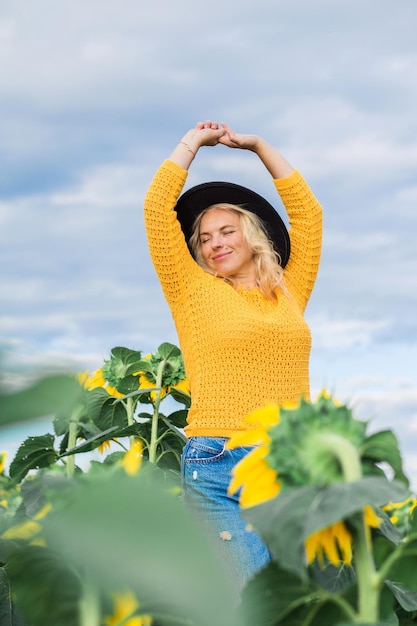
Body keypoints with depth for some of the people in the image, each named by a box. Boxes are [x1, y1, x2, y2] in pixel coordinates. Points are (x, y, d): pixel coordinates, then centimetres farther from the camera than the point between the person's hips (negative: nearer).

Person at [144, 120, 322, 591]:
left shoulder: (288, 294, 16)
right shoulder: (194, 292, 9)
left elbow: (307, 212, 23)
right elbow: (158, 208, 5)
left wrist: (259, 146, 27)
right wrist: (193, 142, 15)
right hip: (219, 465, -3)